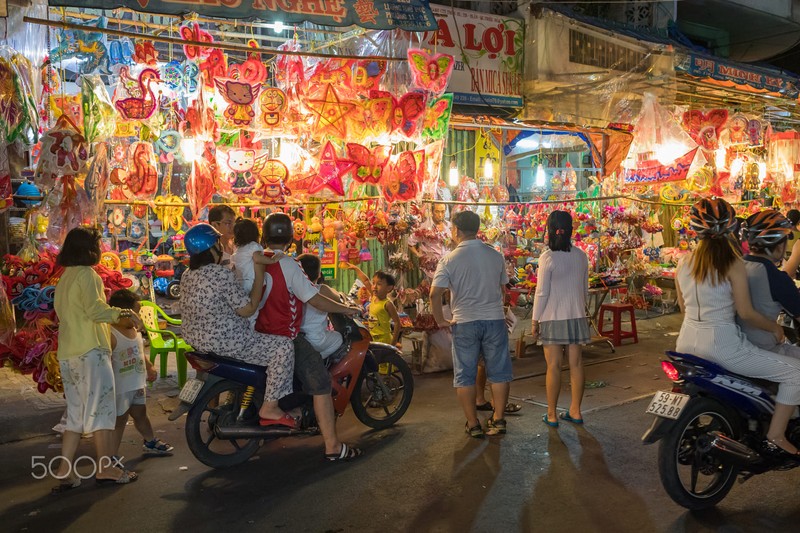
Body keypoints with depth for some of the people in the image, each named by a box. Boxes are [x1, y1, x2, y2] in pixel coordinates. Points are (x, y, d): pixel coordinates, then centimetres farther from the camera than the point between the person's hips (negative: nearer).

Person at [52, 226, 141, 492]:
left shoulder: (64, 277, 18)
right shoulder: (87, 274, -10)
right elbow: (94, 309, -22)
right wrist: (123, 313, -15)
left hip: (68, 353, 9)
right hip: (89, 351, -9)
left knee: (76, 414, 12)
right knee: (101, 409, -3)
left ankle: (65, 471, 11)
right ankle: (106, 468, 2)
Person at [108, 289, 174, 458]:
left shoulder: (135, 330, 7)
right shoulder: (111, 335, -23)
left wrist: (150, 367, 12)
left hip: (137, 384, 9)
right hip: (120, 388, -9)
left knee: (140, 414, 25)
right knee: (119, 420, -1)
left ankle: (150, 442, 43)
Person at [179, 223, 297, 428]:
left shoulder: (187, 275, 5)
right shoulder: (221, 274, -22)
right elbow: (247, 309, -20)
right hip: (226, 343, -10)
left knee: (253, 335, 34)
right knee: (283, 346, -4)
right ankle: (269, 408, -4)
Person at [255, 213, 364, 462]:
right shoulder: (287, 265, -18)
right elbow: (314, 300, -18)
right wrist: (345, 309, -6)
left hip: (259, 333, 8)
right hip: (285, 338, -8)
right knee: (321, 384, -5)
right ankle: (333, 447, -6)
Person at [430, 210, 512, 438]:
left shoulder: (450, 259, -9)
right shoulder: (495, 255, 3)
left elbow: (435, 293, -16)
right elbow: (503, 289, 11)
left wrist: (441, 320, -4)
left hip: (465, 323, -3)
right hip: (495, 319, 3)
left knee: (465, 375, 8)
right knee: (498, 372, 12)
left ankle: (473, 424, 12)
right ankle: (498, 419, 16)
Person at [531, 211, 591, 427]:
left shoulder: (547, 258, -13)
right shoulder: (581, 256, 1)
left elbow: (542, 293, -11)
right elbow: (585, 288, 9)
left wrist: (535, 321, -3)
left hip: (553, 319, -4)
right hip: (576, 316, 4)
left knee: (553, 366, 2)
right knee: (576, 364, 9)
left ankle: (552, 415, 9)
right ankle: (575, 411, 19)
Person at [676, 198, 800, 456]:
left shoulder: (683, 263, 5)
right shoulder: (733, 263, -11)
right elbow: (746, 313, -12)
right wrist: (775, 327, 4)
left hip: (687, 344, 7)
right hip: (722, 345, -7)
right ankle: (775, 437, 3)